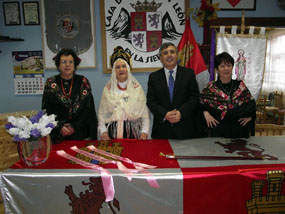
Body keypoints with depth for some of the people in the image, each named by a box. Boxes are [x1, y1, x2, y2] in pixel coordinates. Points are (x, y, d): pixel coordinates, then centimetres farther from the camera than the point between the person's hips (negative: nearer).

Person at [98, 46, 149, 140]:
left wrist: (144, 132, -8)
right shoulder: (107, 89, 5)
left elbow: (145, 113, 2)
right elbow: (101, 114, 5)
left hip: (134, 133, 0)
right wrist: (103, 132, -7)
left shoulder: (137, 88, 4)